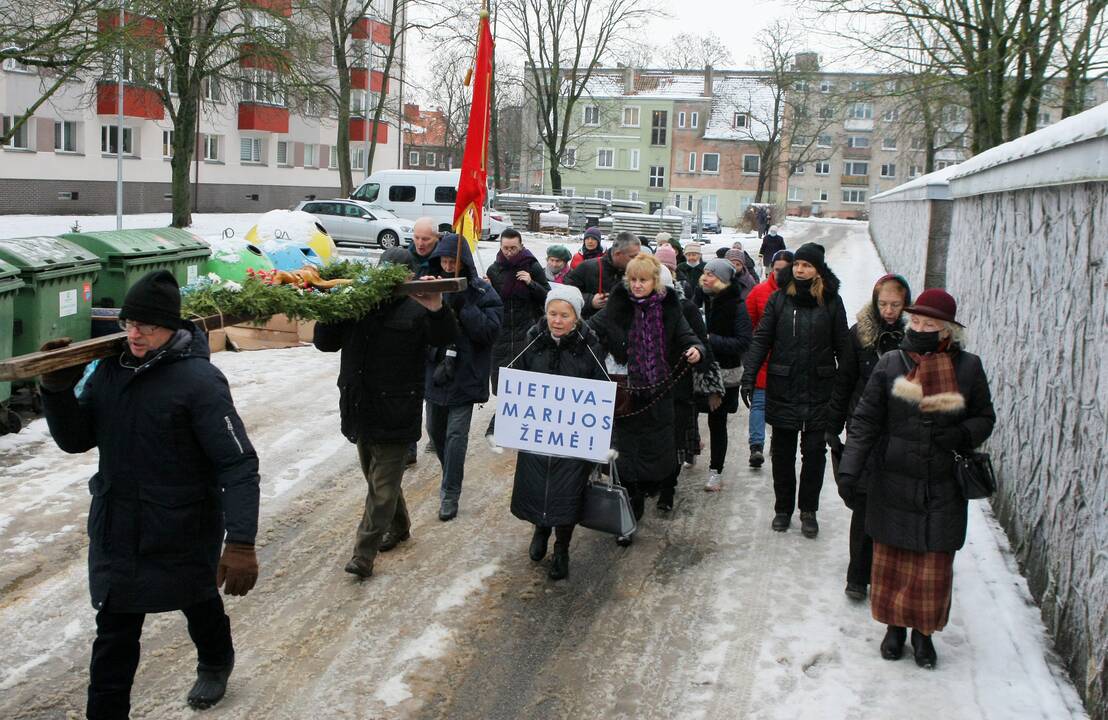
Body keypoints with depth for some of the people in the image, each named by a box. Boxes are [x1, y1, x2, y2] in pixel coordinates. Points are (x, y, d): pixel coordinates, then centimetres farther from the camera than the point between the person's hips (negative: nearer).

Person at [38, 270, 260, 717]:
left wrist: (241, 541, -32)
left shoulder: (199, 380, -20)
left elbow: (238, 465, -24)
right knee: (114, 632, 7)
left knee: (199, 602, 23)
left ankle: (216, 663, 52)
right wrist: (58, 389, -14)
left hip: (183, 533, -4)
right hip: (116, 530, 4)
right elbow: (75, 439, 5)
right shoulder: (111, 370, -1)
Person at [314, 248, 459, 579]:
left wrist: (437, 310, -44)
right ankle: (398, 526, 42)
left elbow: (446, 337, -24)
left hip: (395, 414, -6)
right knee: (376, 476, 21)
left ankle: (364, 554, 6)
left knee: (383, 486, 0)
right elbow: (326, 343, 9)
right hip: (361, 410, 6)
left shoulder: (415, 310, -10)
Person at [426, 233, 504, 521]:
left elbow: (490, 332, -16)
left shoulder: (483, 292, -7)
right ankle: (451, 476, 40)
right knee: (435, 430, 17)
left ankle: (450, 494, 5)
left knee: (456, 434, -5)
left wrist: (463, 306, -23)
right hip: (434, 371, 5)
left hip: (464, 375, -4)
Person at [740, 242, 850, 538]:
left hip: (818, 391, -1)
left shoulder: (831, 301, 0)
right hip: (783, 389, 1)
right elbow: (761, 339, 1)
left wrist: (843, 391, -2)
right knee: (783, 451, 9)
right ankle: (783, 508, 24)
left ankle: (808, 510, 21)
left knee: (814, 451, 5)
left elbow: (842, 348, 2)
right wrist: (748, 376, -9)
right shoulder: (779, 298, 1)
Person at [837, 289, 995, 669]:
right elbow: (865, 421, -3)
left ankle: (924, 631, 27)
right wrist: (849, 470, -12)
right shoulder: (891, 364, -4)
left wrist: (961, 435, -13)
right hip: (893, 484, 0)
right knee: (892, 561, 10)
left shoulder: (968, 368, -3)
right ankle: (895, 625, 30)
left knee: (935, 566, 8)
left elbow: (985, 418, 9)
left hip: (943, 490, 0)